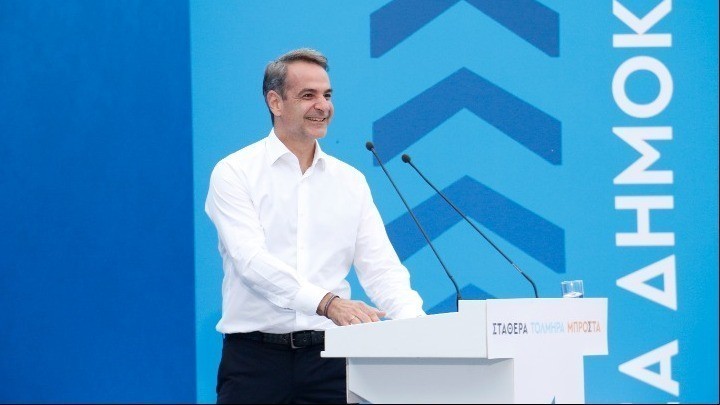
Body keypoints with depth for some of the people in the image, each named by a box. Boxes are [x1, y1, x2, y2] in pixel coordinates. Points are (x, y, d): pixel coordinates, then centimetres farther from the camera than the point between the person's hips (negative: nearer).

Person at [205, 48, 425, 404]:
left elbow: (379, 266, 4)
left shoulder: (350, 181, 12)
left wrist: (414, 321, -17)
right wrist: (327, 302, -30)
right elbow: (251, 259, -16)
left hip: (328, 354, 3)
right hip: (255, 357, -3)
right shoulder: (234, 173, -2)